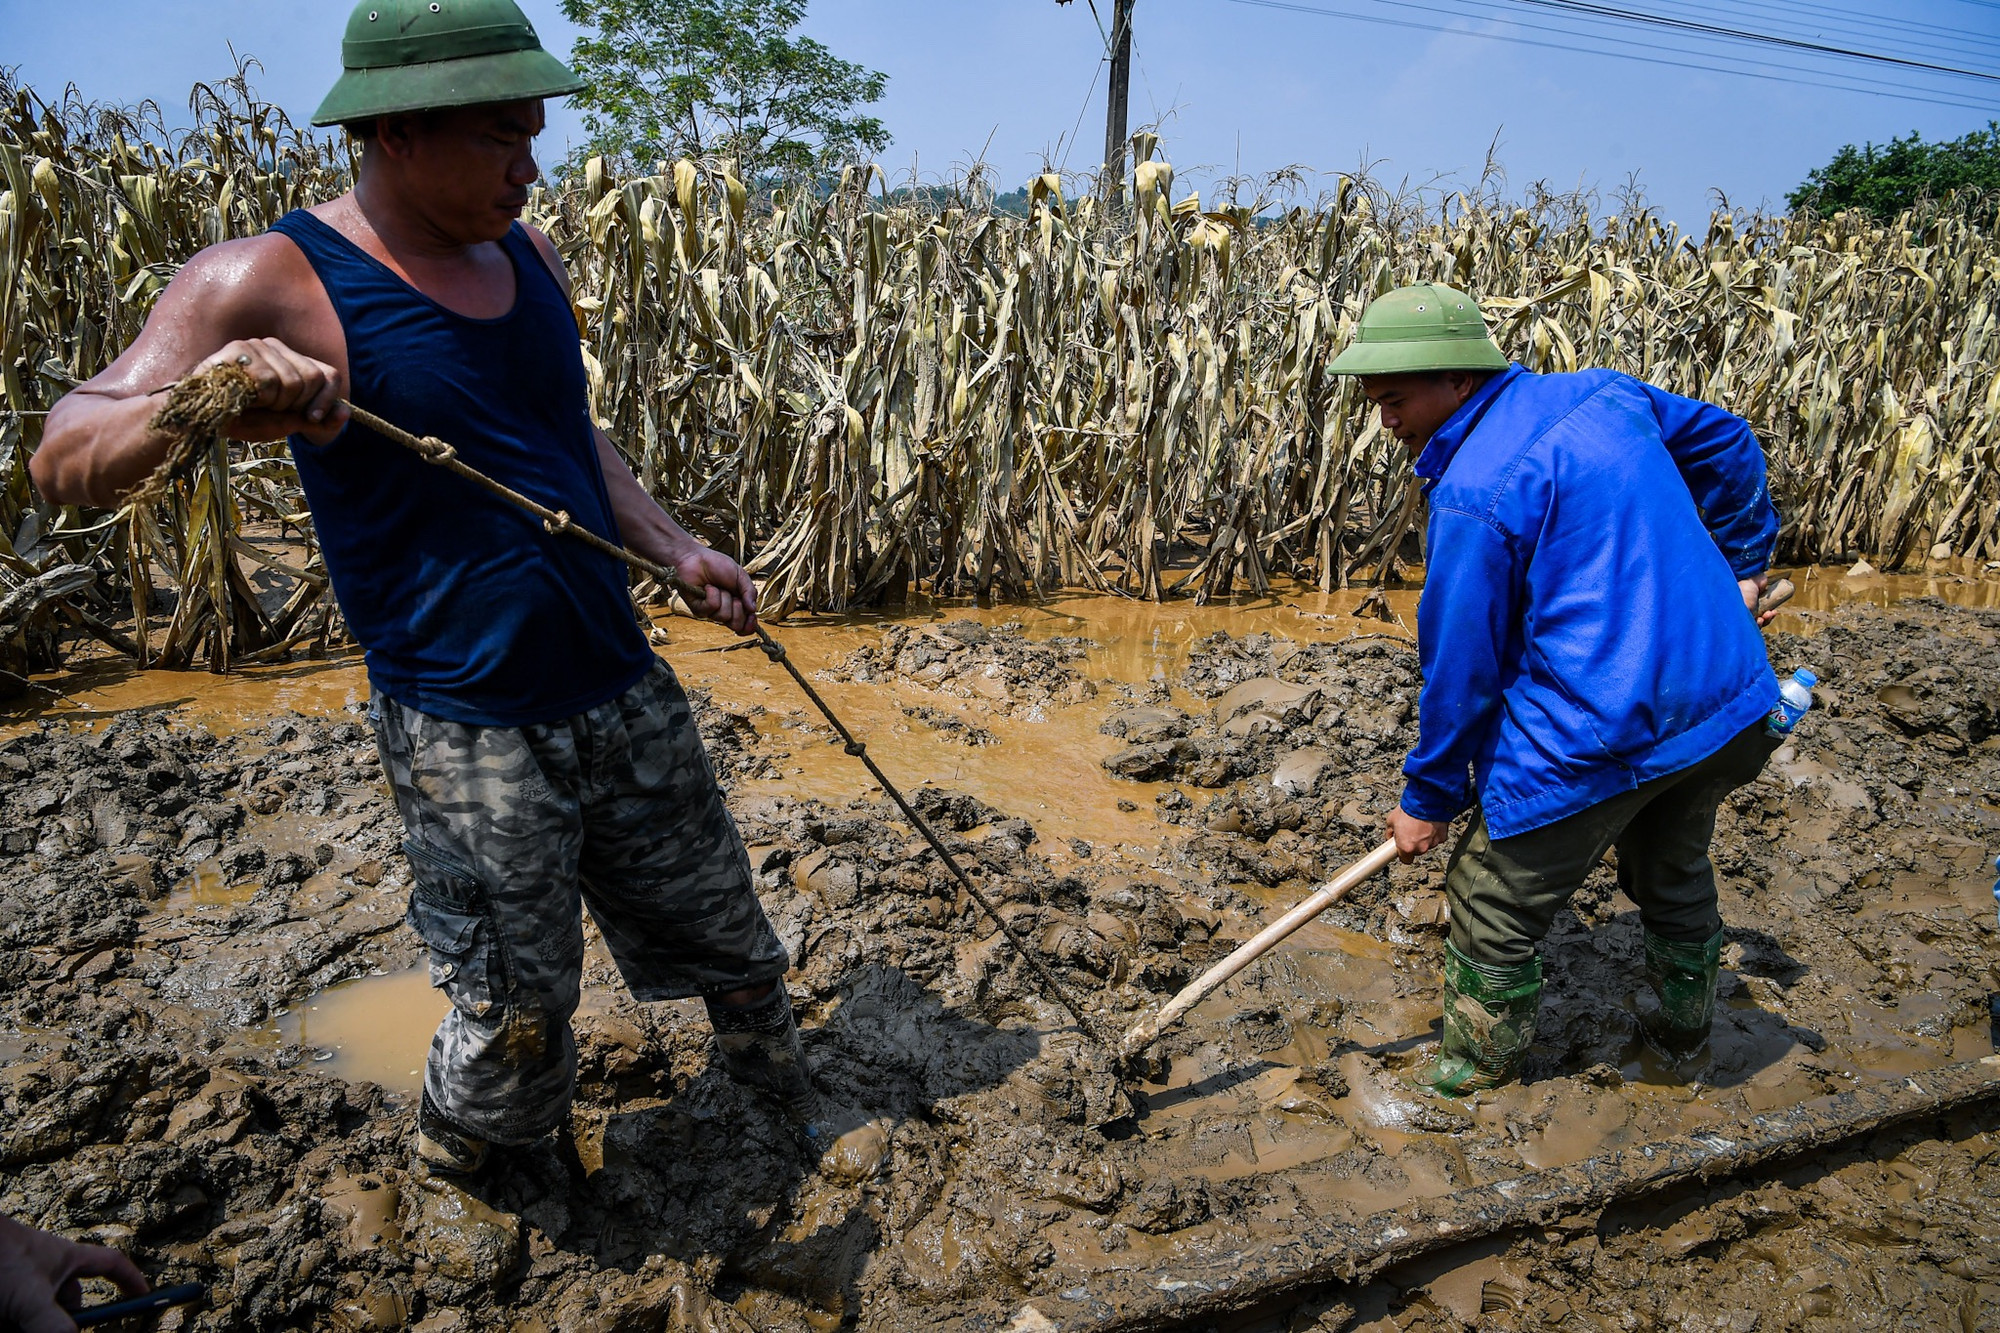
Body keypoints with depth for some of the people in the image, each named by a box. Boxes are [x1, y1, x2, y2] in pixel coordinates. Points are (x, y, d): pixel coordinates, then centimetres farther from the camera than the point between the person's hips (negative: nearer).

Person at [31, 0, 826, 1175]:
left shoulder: (529, 255, 5)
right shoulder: (273, 283, -13)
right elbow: (65, 461, -16)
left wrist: (678, 550, 5)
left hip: (625, 690, 6)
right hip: (468, 733, -5)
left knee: (724, 924, 19)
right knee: (515, 1016, 8)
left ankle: (784, 1082, 48)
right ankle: (454, 1149, 43)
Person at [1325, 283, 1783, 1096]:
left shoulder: (1472, 496, -20)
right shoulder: (1604, 395, 4)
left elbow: (1461, 670, -14)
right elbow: (1728, 441, 21)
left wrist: (1428, 799, -1)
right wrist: (1741, 564, 31)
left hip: (1601, 739, -9)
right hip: (1729, 707, 9)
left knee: (1492, 905, 12)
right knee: (1673, 870, 33)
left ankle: (1481, 1059, 30)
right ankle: (1685, 1025, 55)